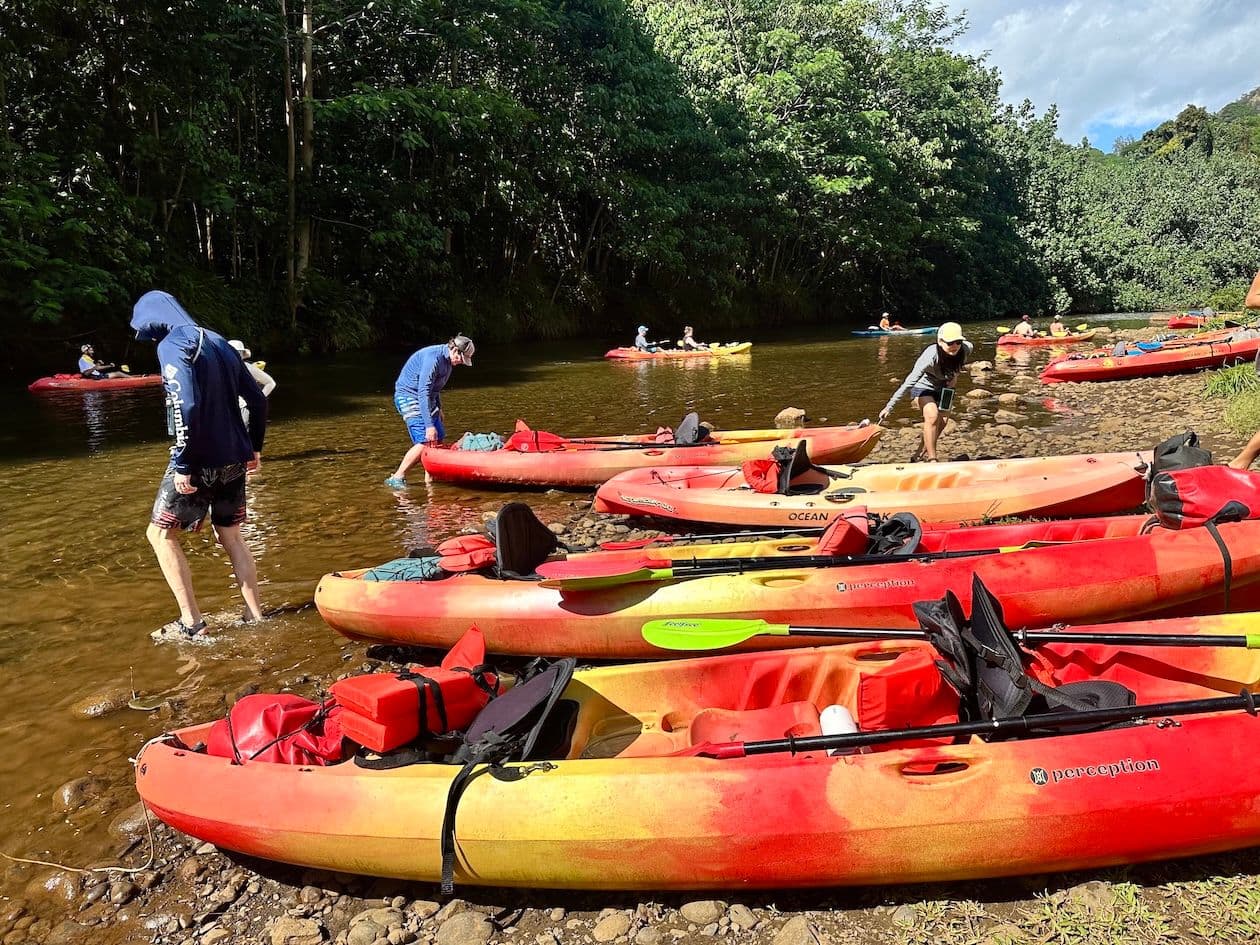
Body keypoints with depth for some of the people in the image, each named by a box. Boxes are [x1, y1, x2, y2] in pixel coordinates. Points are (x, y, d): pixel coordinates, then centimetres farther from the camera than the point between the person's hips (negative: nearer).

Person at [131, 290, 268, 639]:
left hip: (200, 462, -8)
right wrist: (254, 447, 22)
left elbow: (185, 406, -24)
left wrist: (182, 465, -20)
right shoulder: (218, 342, 14)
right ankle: (255, 615, 20)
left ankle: (191, 622, 3)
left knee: (161, 533, 6)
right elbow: (257, 399, 14)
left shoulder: (172, 345, -11)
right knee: (230, 535, 17)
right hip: (233, 460, 8)